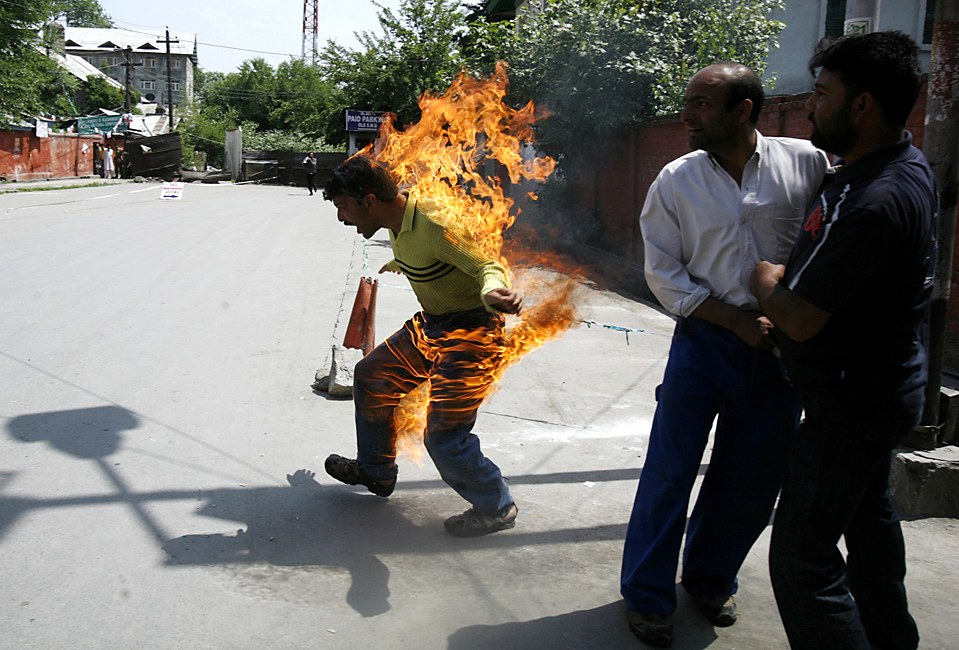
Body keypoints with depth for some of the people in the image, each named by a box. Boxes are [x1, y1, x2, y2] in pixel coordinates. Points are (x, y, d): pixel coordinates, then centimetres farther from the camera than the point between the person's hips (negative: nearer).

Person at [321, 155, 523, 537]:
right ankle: (375, 471, 39)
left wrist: (494, 292, -54)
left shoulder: (432, 225, -27)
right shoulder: (398, 222, 1)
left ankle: (496, 509, 13)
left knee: (444, 437, -12)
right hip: (430, 325, 10)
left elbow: (487, 265, -28)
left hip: (470, 332, -10)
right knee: (371, 376, 19)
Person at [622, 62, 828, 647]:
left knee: (751, 480, 11)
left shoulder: (807, 163, -4)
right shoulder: (676, 181, -2)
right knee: (670, 471, 2)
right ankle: (648, 596, 21)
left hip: (782, 348, 1)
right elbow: (664, 275, -3)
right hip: (705, 341, -1)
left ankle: (711, 580, 36)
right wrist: (740, 321, -11)